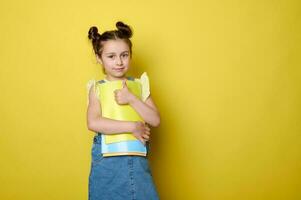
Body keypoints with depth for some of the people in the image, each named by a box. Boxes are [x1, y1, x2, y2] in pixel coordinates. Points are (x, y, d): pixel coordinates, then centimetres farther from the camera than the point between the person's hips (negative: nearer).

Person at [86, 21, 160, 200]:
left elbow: (155, 120, -3)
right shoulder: (97, 88, -1)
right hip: (107, 159, -1)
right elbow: (93, 123, -17)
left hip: (137, 159, 2)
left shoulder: (139, 85, 5)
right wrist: (133, 127, -17)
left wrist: (131, 99, -15)